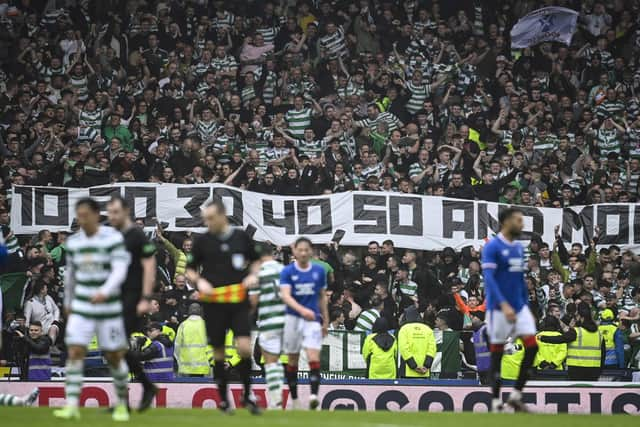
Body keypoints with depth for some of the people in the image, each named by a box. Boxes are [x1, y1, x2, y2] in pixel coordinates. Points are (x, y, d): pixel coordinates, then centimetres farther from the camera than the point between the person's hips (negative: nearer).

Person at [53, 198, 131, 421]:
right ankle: (72, 405, -11)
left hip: (109, 308, -3)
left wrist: (105, 292, -35)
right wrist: (68, 301, 28)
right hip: (81, 308, 3)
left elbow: (120, 270, -18)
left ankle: (122, 404, 22)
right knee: (74, 352, -10)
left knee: (114, 357, 4)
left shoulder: (114, 238, -9)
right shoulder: (73, 242, 6)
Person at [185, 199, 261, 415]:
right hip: (214, 303, 0)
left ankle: (247, 395, 5)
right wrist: (200, 281, -11)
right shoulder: (202, 241, 1)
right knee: (218, 352, 5)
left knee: (244, 347, -13)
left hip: (239, 302, 0)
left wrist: (253, 275, 0)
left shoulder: (242, 237, 4)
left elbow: (255, 260, 20)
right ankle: (223, 399, 19)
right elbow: (190, 269, 9)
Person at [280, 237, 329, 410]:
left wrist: (326, 321, 15)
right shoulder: (287, 271, -4)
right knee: (293, 360, 8)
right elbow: (285, 295, -17)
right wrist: (302, 310, -33)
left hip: (313, 319, 0)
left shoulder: (319, 271, 4)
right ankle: (294, 399, 19)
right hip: (293, 318, 0)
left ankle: (314, 395, -28)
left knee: (314, 358, -16)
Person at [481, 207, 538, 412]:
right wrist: (504, 305, -29)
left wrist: (527, 307, 17)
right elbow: (489, 279, -19)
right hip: (499, 309, -7)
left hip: (519, 307, 7)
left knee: (532, 346, -5)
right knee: (497, 354, 1)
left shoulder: (519, 248, 12)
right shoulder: (492, 247, -11)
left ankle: (516, 395, 4)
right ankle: (496, 401, 8)